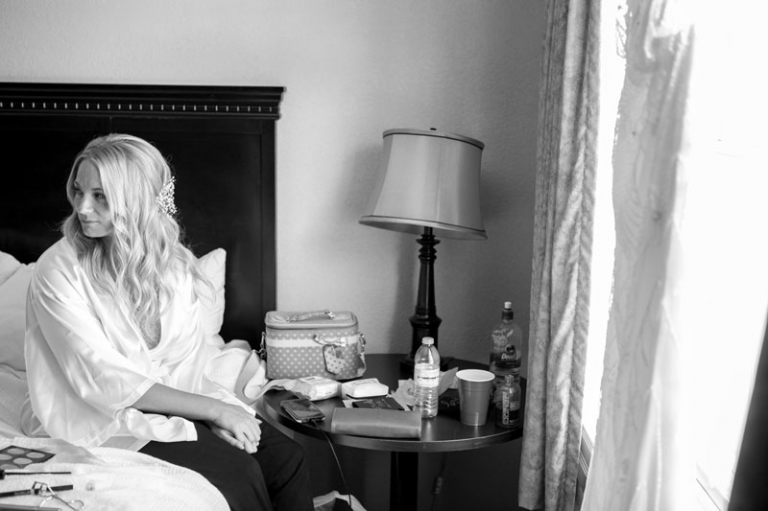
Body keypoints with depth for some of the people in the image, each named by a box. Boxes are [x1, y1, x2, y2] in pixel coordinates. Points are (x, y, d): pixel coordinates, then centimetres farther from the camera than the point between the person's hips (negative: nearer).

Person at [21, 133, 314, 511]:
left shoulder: (175, 262, 1)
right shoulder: (58, 270, -15)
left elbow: (188, 359, 2)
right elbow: (104, 381, -20)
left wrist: (211, 415, -19)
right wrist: (213, 409, -20)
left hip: (173, 400, 5)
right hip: (96, 414, -5)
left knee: (287, 458, -13)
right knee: (238, 469, -23)